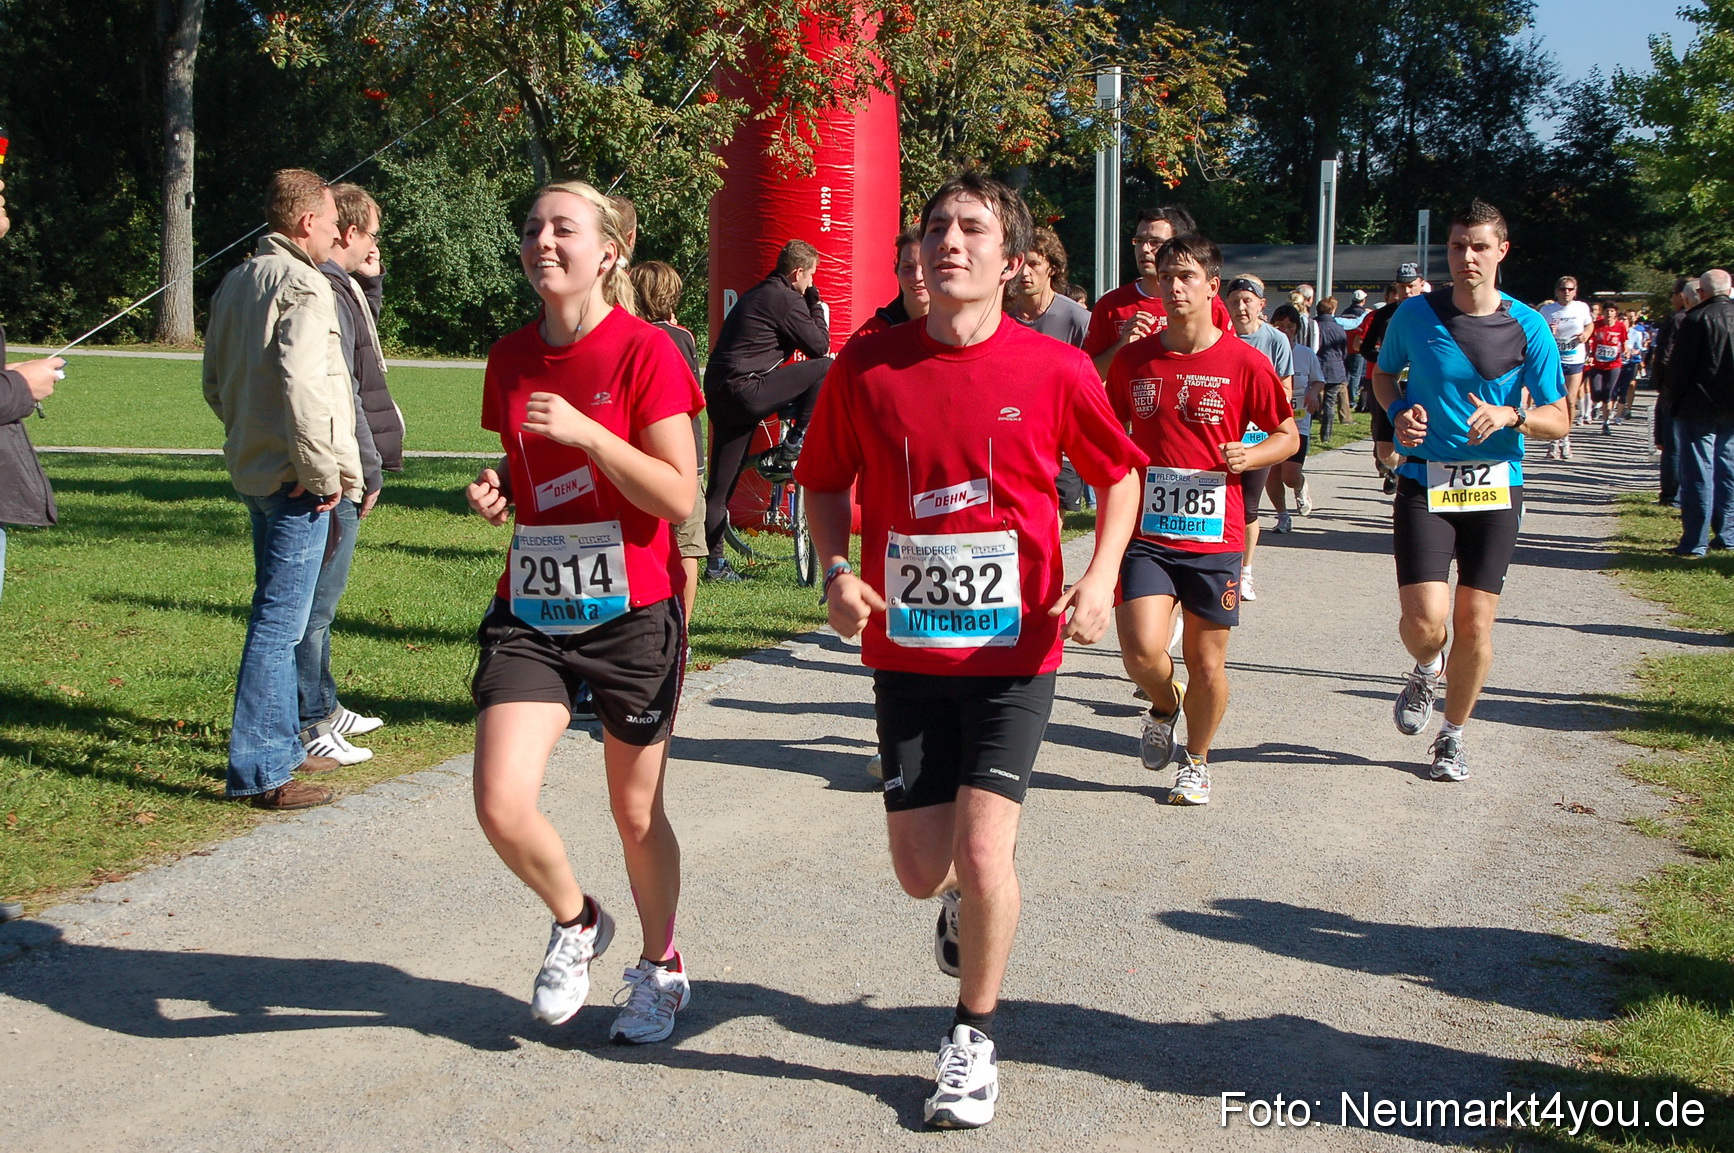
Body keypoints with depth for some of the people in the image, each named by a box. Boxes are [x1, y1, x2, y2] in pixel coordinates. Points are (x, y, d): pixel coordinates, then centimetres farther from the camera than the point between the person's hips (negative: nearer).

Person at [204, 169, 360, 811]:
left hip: (252, 468, 10)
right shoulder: (303, 285, -15)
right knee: (280, 621, -7)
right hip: (295, 480, -10)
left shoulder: (235, 283, 14)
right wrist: (322, 469, -19)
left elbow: (215, 383, 20)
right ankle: (259, 771, -4)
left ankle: (281, 745, 29)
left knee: (277, 615, 18)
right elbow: (302, 381, -26)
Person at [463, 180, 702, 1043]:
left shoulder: (645, 353, -10)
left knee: (637, 811, 10)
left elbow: (678, 497, -14)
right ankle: (575, 923, 21)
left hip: (632, 613, -4)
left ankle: (661, 968, 34)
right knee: (501, 806, -10)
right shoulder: (510, 358, 7)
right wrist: (496, 494, -2)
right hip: (530, 611, 4)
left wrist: (586, 432, -24)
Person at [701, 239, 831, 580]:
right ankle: (794, 444, -2)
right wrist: (816, 304, 9)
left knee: (721, 484, 11)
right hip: (745, 389, -10)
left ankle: (714, 563, 14)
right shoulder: (786, 298, -7)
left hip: (720, 392, 10)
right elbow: (819, 347, -3)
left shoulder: (758, 294, 24)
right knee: (827, 369, -7)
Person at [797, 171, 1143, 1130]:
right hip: (905, 649, 2)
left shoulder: (1055, 369, -7)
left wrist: (1099, 578, -7)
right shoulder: (867, 365, -3)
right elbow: (826, 482, 9)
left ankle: (974, 1036, 15)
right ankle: (969, 897, 44)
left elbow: (1120, 475, 8)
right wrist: (836, 572, -9)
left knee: (982, 851, -11)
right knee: (922, 869, 4)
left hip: (1014, 649, -2)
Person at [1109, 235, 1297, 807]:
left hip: (1214, 536, -1)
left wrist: (1248, 456, -15)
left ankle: (1196, 760, 31)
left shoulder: (1244, 362, -3)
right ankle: (1164, 705, 22)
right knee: (1142, 653, -14)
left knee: (1207, 661, 6)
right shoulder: (1133, 360, 4)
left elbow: (1288, 436, 6)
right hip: (1146, 532, 1)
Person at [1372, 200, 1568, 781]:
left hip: (1495, 488, 1)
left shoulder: (1529, 328, -3)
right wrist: (1399, 411, -4)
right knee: (1425, 620, -14)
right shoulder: (1415, 314, -2)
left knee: (1474, 625, 2)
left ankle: (1453, 736, 24)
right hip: (1424, 482, -1)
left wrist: (1510, 415, -18)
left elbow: (1558, 421, 2)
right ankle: (1426, 669, 24)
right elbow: (1383, 374, 18)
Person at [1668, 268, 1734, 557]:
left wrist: (1677, 400, 1)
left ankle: (1695, 542, -3)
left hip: (1700, 406, -5)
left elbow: (1678, 366, -12)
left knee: (1698, 473, -3)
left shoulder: (1697, 319, -13)